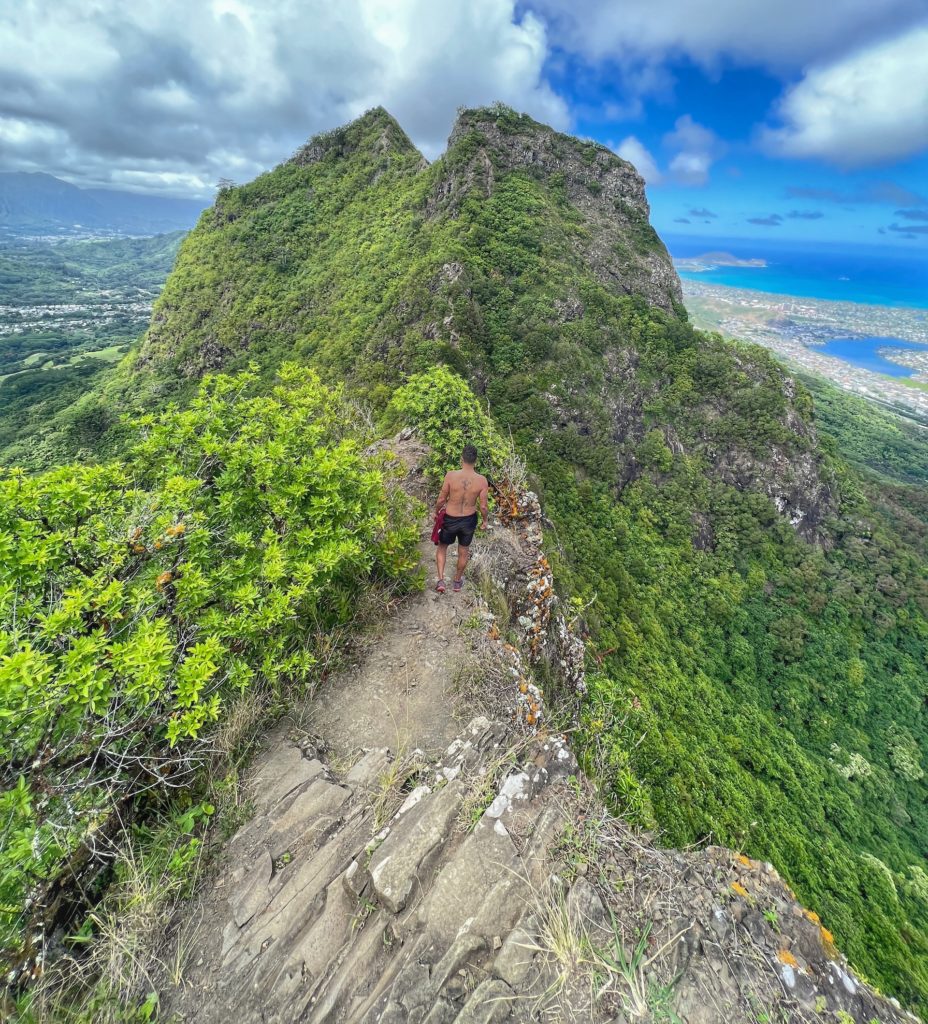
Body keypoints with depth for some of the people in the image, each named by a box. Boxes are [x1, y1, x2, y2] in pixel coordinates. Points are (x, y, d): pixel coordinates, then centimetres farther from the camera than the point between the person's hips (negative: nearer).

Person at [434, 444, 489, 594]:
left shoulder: (451, 475, -21)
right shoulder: (482, 481, -17)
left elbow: (441, 499, -12)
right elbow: (483, 506, -10)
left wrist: (436, 511, 8)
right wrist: (485, 521, 10)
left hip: (450, 520, -1)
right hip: (469, 520, 1)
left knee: (442, 547, 26)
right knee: (463, 551, 24)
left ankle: (441, 580, 19)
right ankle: (457, 581, 43)